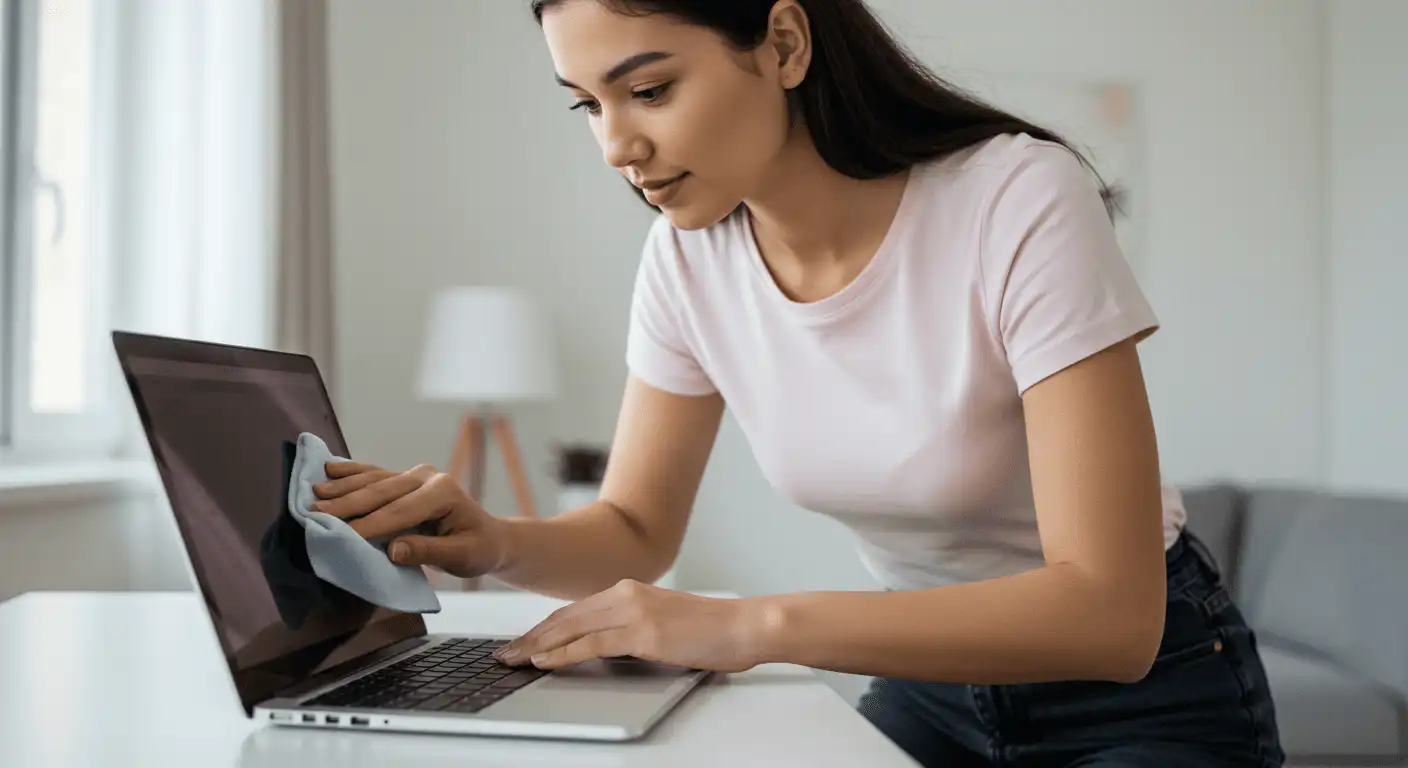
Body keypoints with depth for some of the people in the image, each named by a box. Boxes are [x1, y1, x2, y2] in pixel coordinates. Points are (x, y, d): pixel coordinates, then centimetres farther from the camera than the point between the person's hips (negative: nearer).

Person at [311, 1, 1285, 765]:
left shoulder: (1020, 202, -26)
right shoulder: (689, 253, -9)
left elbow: (1110, 613, -30)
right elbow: (636, 531, 2)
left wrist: (755, 624, -37)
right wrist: (499, 542, -21)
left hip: (1142, 686, -3)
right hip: (929, 683, 4)